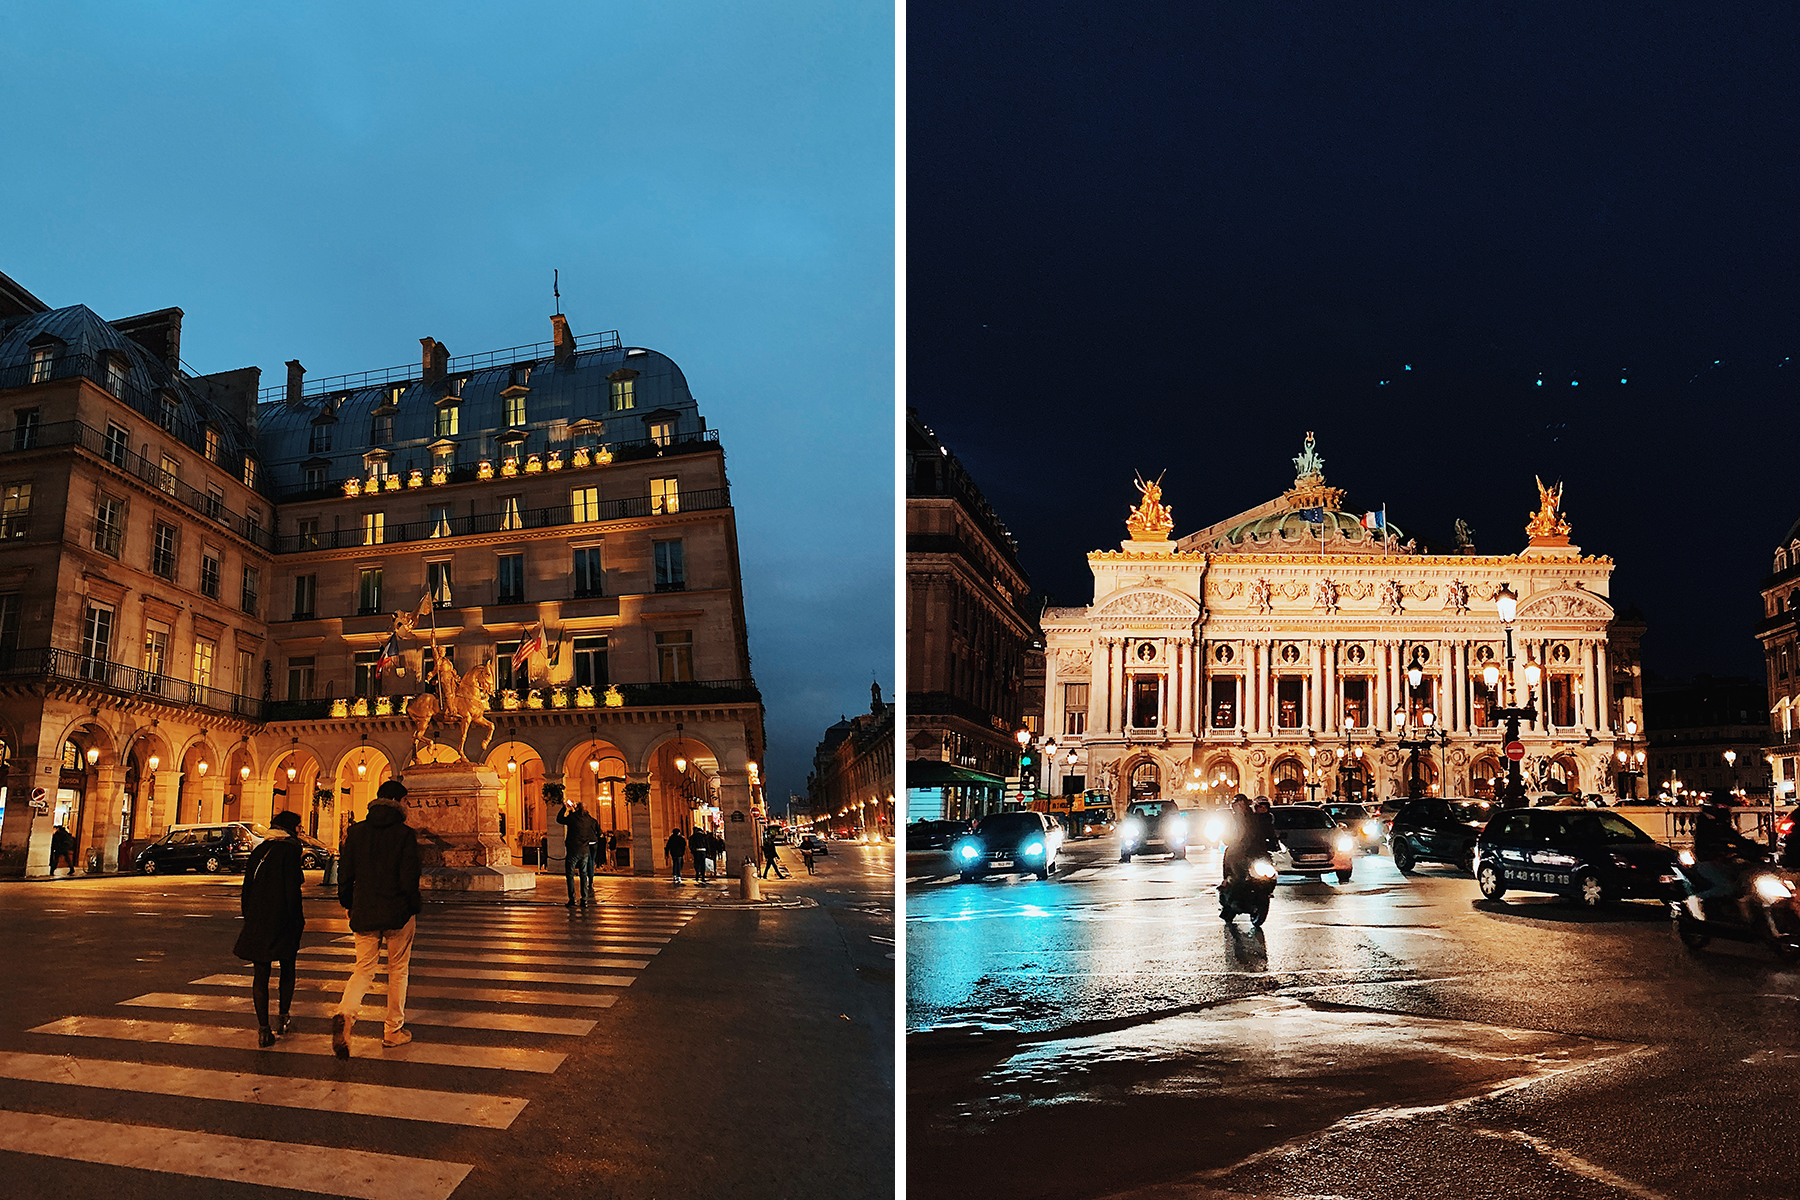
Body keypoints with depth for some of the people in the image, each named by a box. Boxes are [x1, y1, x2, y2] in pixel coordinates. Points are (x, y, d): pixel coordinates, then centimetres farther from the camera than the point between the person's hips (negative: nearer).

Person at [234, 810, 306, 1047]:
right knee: (287, 969, 15)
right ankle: (282, 1017, 17)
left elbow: (248, 887, 13)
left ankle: (263, 1029, 0)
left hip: (256, 920, 5)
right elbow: (292, 887, -14)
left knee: (260, 974, 4)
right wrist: (297, 920, -8)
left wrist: (248, 917, 20)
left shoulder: (259, 850, 11)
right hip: (282, 919, -4)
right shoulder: (291, 849, -8)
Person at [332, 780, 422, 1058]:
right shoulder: (405, 834, -10)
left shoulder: (356, 831, 3)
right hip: (397, 913, -3)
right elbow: (409, 878, -14)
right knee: (398, 970, 11)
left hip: (364, 912, 3)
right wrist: (415, 907, 2)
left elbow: (344, 872, 5)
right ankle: (394, 1030, 18)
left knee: (364, 969, 10)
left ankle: (344, 1014, -18)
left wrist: (349, 905, 18)